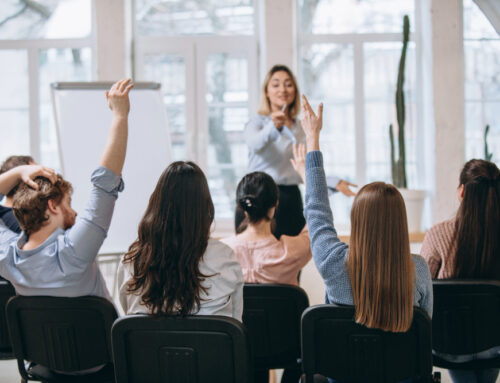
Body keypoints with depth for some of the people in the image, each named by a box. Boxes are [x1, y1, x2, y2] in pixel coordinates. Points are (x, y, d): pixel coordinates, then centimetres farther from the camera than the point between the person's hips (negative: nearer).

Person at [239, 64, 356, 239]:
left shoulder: (300, 128, 18)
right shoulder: (257, 122, 1)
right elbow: (255, 143, -23)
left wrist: (334, 182, 12)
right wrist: (273, 127, -43)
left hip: (291, 200, 5)